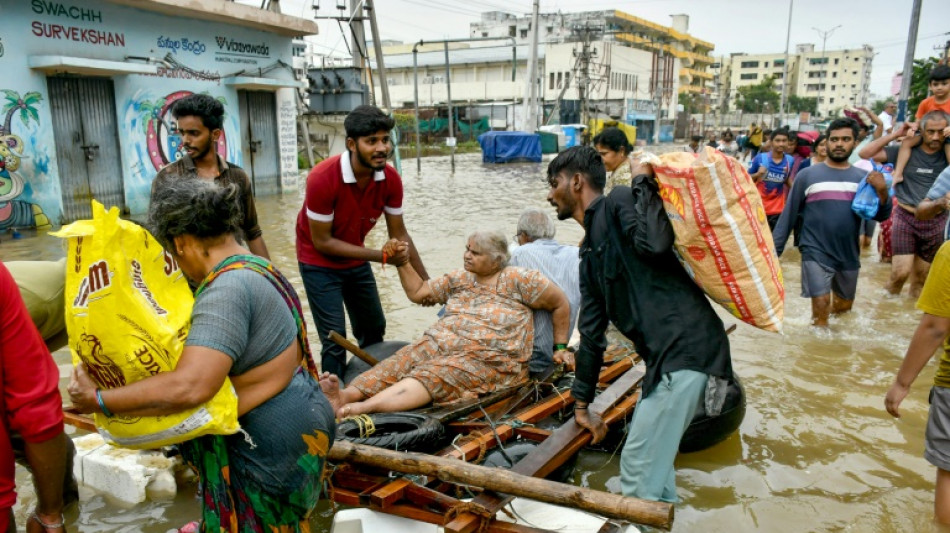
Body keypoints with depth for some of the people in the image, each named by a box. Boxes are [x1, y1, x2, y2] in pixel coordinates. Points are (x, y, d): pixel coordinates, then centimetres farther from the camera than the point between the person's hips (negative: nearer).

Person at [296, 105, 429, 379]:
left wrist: (425, 282, -6)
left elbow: (399, 234, -5)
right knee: (335, 338, -11)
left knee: (374, 331, 14)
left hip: (356, 259, 6)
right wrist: (381, 256, -27)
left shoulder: (391, 179, -17)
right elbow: (322, 242, -24)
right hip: (320, 263, -5)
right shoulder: (323, 178, -31)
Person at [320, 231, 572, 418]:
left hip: (488, 360, -6)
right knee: (396, 365, -24)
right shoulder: (459, 279, 18)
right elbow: (418, 292, 24)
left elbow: (561, 304, 5)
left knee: (430, 376, -34)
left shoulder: (517, 280, 0)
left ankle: (363, 407, -55)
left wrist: (561, 348, 8)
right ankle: (346, 395, -48)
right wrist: (403, 261, 13)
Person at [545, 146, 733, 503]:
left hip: (686, 349, -10)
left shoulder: (618, 203, -4)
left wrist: (643, 182, -11)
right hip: (666, 354, 10)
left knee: (637, 470, -3)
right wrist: (582, 405, 28)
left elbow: (656, 244, -27)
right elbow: (592, 333, 24)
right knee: (654, 461, 21)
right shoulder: (590, 252, 21)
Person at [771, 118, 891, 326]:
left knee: (844, 306, 18)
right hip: (816, 253, -4)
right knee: (821, 304, -10)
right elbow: (789, 214, -3)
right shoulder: (808, 175, -5)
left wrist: (882, 191, -18)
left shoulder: (862, 177, 4)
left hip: (849, 255, 4)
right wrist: (774, 250, -6)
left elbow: (880, 216, 1)